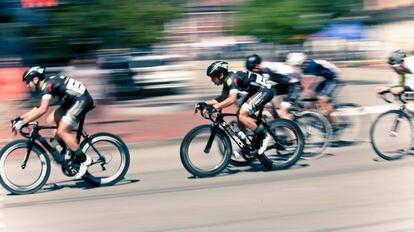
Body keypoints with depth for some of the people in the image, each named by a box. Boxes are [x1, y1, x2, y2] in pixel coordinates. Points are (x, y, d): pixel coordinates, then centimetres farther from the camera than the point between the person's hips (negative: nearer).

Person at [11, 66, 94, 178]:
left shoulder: (48, 84, -16)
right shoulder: (48, 84, 14)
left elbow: (43, 109, -28)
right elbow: (39, 107, 20)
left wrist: (23, 122, -27)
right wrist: (20, 118, 15)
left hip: (82, 100, -10)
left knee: (61, 132, -13)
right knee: (51, 120, 10)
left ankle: (84, 160, -7)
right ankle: (68, 150, 14)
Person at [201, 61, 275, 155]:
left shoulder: (231, 78, -23)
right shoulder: (227, 80, 6)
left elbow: (232, 99, -35)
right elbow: (223, 98, 13)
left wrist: (215, 107, -39)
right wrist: (205, 103, 4)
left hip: (265, 90, -10)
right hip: (256, 91, 10)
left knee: (242, 115, -19)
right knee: (240, 115, 6)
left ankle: (262, 136, -6)